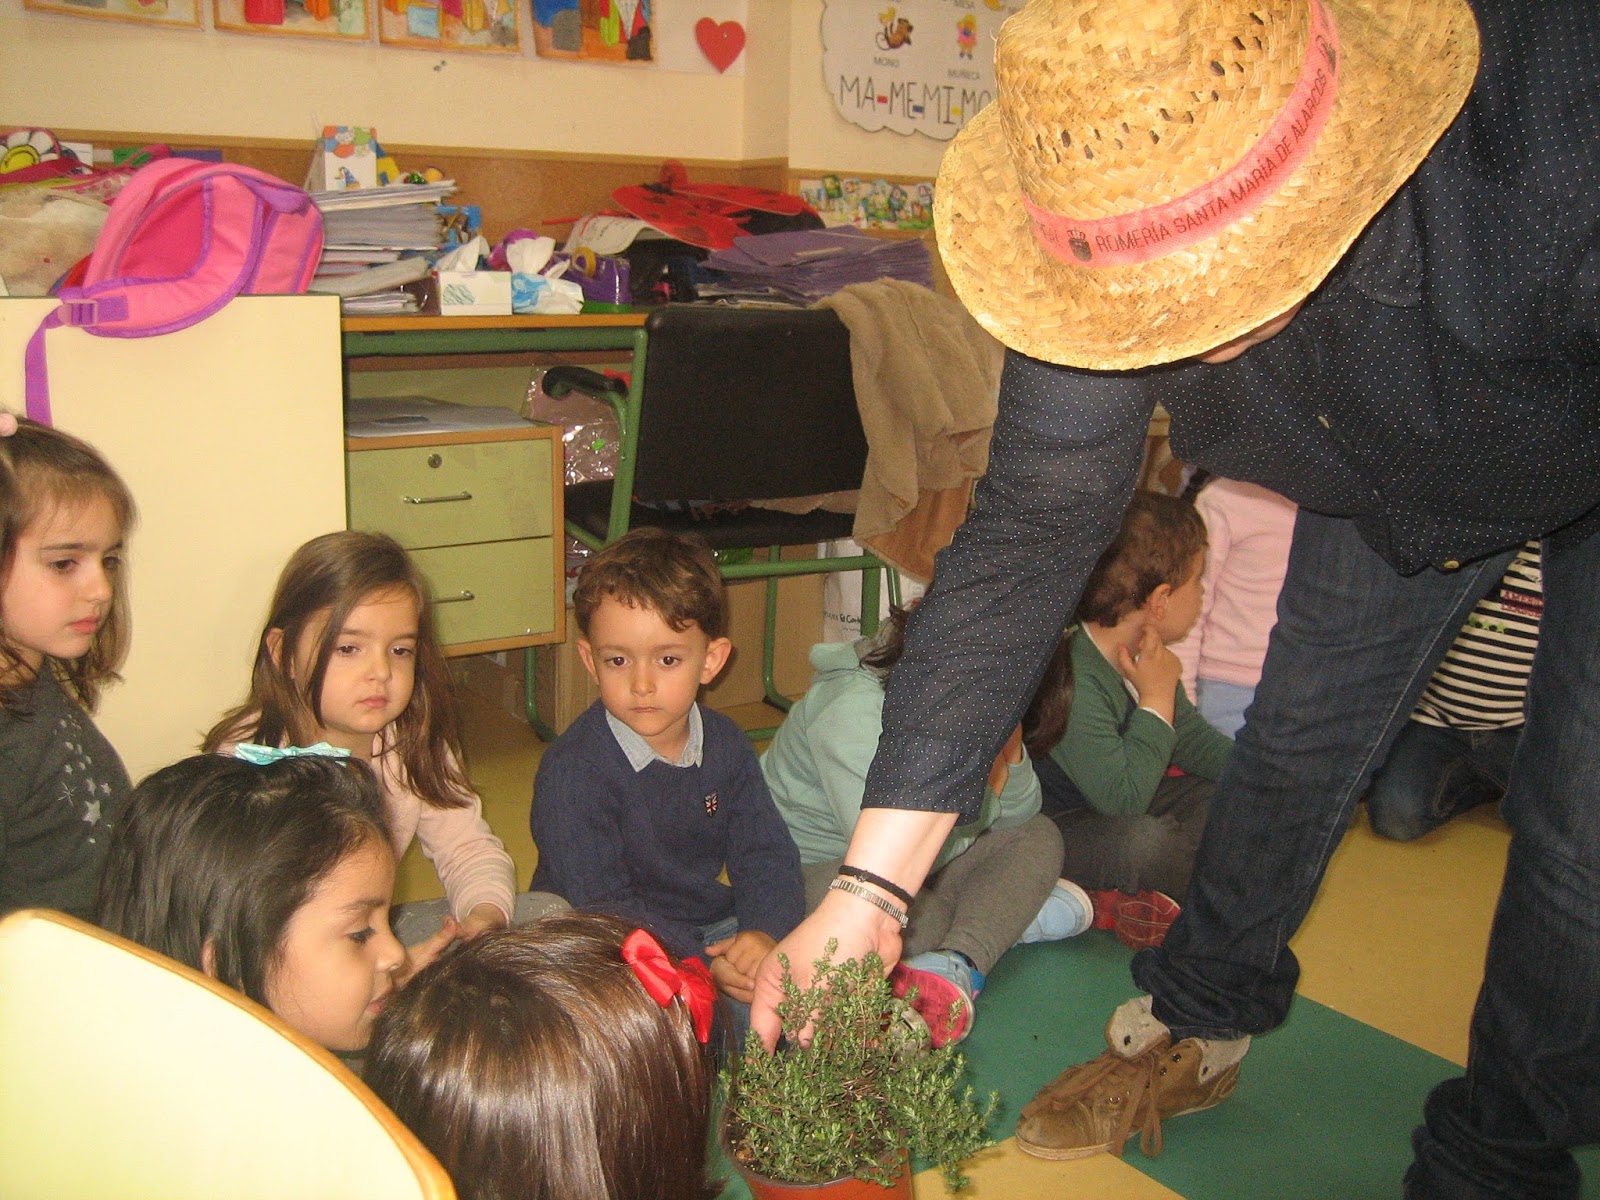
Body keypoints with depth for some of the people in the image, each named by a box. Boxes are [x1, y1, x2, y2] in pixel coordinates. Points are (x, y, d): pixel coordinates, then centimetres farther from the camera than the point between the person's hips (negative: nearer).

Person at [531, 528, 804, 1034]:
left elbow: (766, 854, 1)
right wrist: (702, 966, -29)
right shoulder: (572, 770, -17)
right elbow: (600, 905, -20)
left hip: (712, 926, 6)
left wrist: (764, 931, -22)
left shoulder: (726, 745, 2)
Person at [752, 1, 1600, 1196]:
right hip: (1376, 478, 3)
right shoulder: (1123, 238, -31)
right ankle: (1196, 1031, 35)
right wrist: (868, 887, -29)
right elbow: (1027, 537, -27)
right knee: (1296, 738, 10)